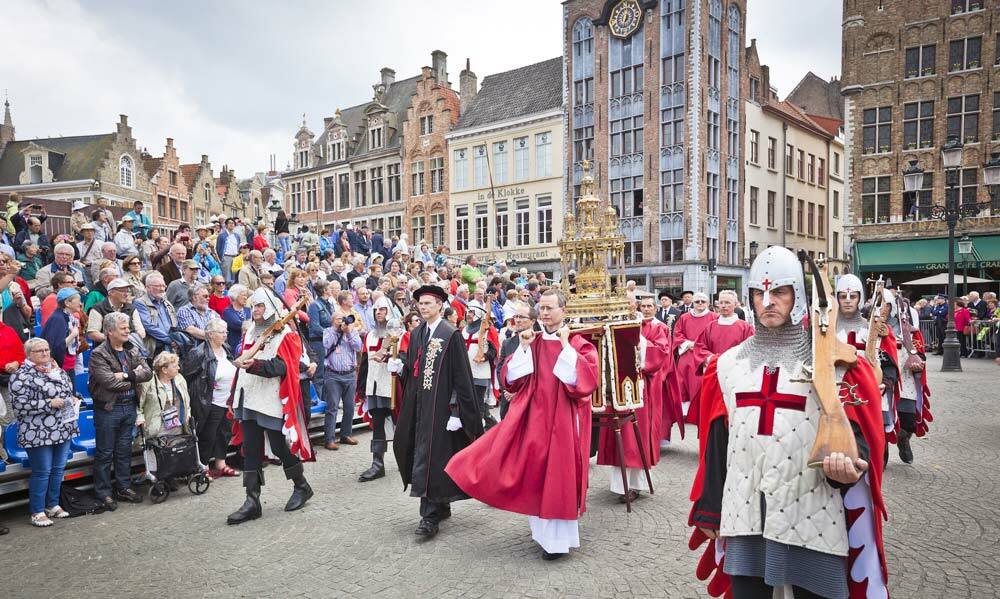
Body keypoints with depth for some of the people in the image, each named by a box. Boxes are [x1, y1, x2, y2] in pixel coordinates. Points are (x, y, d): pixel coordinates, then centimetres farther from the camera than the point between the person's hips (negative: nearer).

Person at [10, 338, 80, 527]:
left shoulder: (56, 369, 13)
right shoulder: (21, 375, -10)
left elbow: (69, 389, 23)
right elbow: (19, 404, -17)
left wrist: (74, 399, 2)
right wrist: (49, 404, -19)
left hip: (63, 430, 7)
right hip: (39, 433, -7)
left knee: (58, 469, 12)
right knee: (42, 472, -1)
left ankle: (53, 505, 25)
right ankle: (37, 512, 11)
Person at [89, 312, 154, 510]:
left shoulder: (133, 351, 9)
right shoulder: (98, 354, -10)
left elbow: (148, 372, -1)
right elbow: (109, 381, -21)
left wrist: (126, 375, -16)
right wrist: (134, 379, -9)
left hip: (129, 406, 6)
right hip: (108, 409, -6)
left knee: (124, 450, 15)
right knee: (105, 453, 4)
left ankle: (124, 487, 27)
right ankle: (103, 493, 14)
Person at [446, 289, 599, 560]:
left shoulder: (579, 344, -4)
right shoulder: (532, 341, 8)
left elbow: (587, 380, -19)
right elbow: (509, 379, 3)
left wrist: (565, 346, -19)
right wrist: (524, 347, -8)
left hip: (562, 420, -4)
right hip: (531, 416, 4)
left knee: (559, 475, 3)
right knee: (533, 475, 9)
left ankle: (558, 538, 17)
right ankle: (542, 530, 28)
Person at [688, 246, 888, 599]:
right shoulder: (729, 364, 9)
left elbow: (853, 431, -4)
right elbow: (717, 443, 10)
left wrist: (849, 465, -27)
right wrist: (709, 512, 10)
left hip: (811, 516, -3)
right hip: (744, 514, 3)